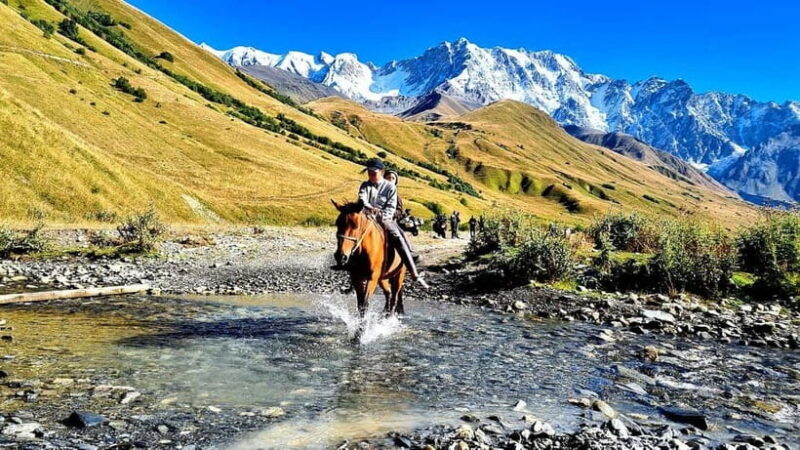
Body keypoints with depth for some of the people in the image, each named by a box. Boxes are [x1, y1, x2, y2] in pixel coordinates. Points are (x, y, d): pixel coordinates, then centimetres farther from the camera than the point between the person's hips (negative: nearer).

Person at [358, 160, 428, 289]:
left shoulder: (390, 186, 6)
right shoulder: (365, 185, 13)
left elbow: (391, 207, -2)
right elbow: (362, 200, -5)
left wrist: (382, 217, -19)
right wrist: (370, 208, -26)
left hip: (385, 219, -3)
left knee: (399, 238, -26)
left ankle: (414, 273, -29)